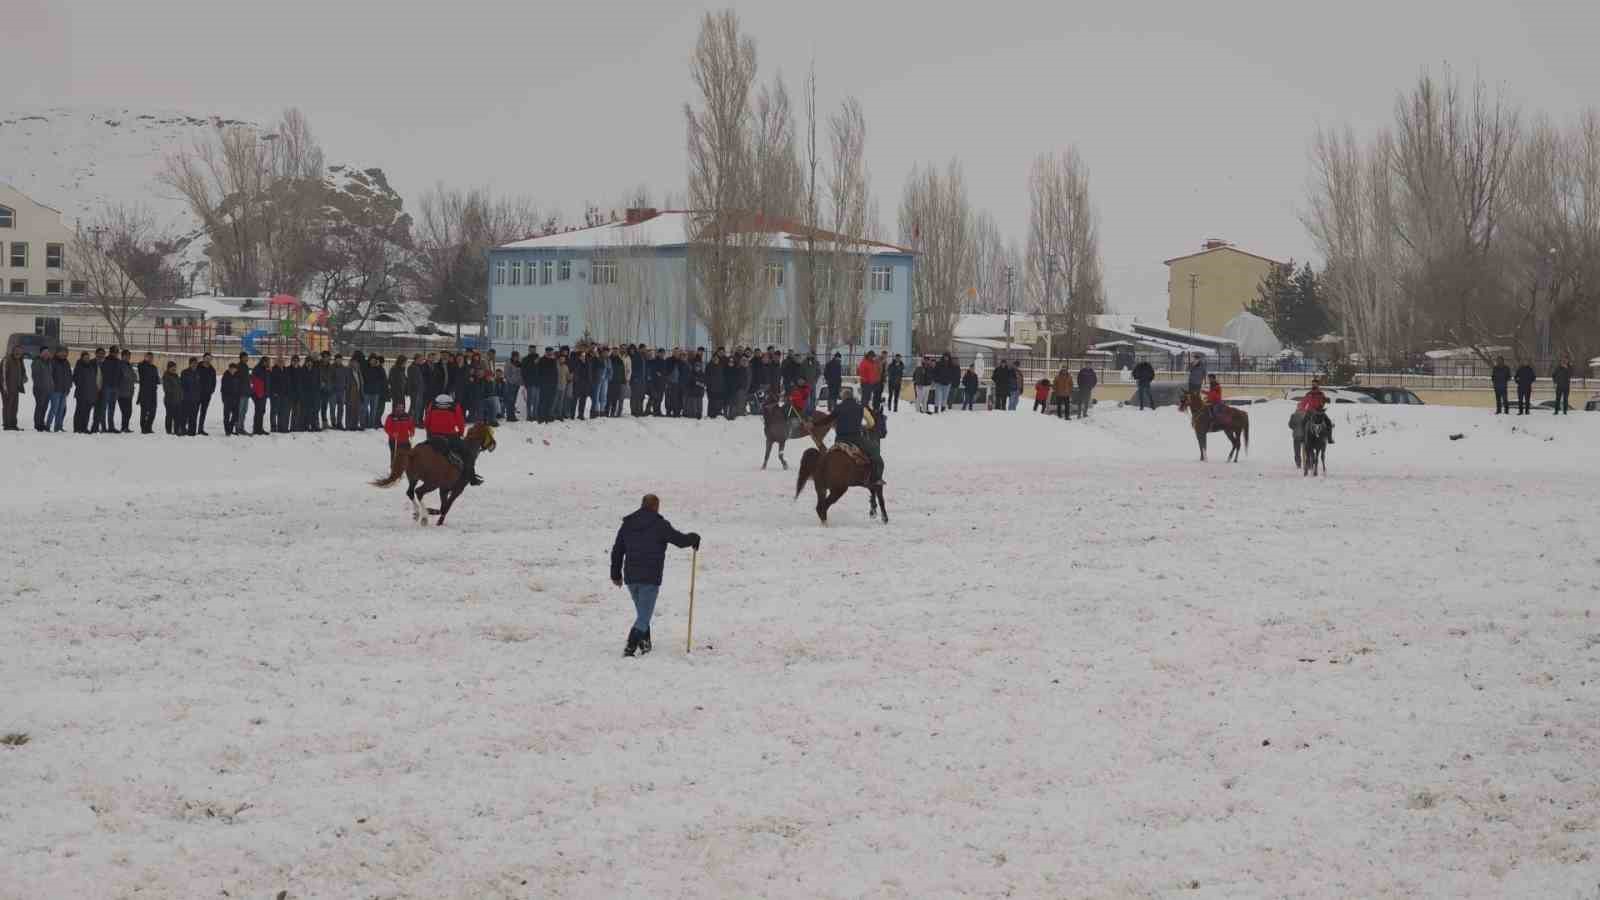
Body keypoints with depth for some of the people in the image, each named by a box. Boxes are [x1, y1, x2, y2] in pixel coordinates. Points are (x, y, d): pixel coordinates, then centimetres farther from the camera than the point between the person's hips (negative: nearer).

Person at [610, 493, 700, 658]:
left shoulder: (627, 524, 9)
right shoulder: (659, 525, -8)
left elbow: (617, 551, 14)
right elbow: (680, 540, -8)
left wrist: (616, 575, 24)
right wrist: (694, 538, 15)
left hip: (630, 578, 6)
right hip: (650, 578, -5)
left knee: (641, 612, 24)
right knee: (644, 616, -4)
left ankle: (644, 644, 27)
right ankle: (630, 647, -18)